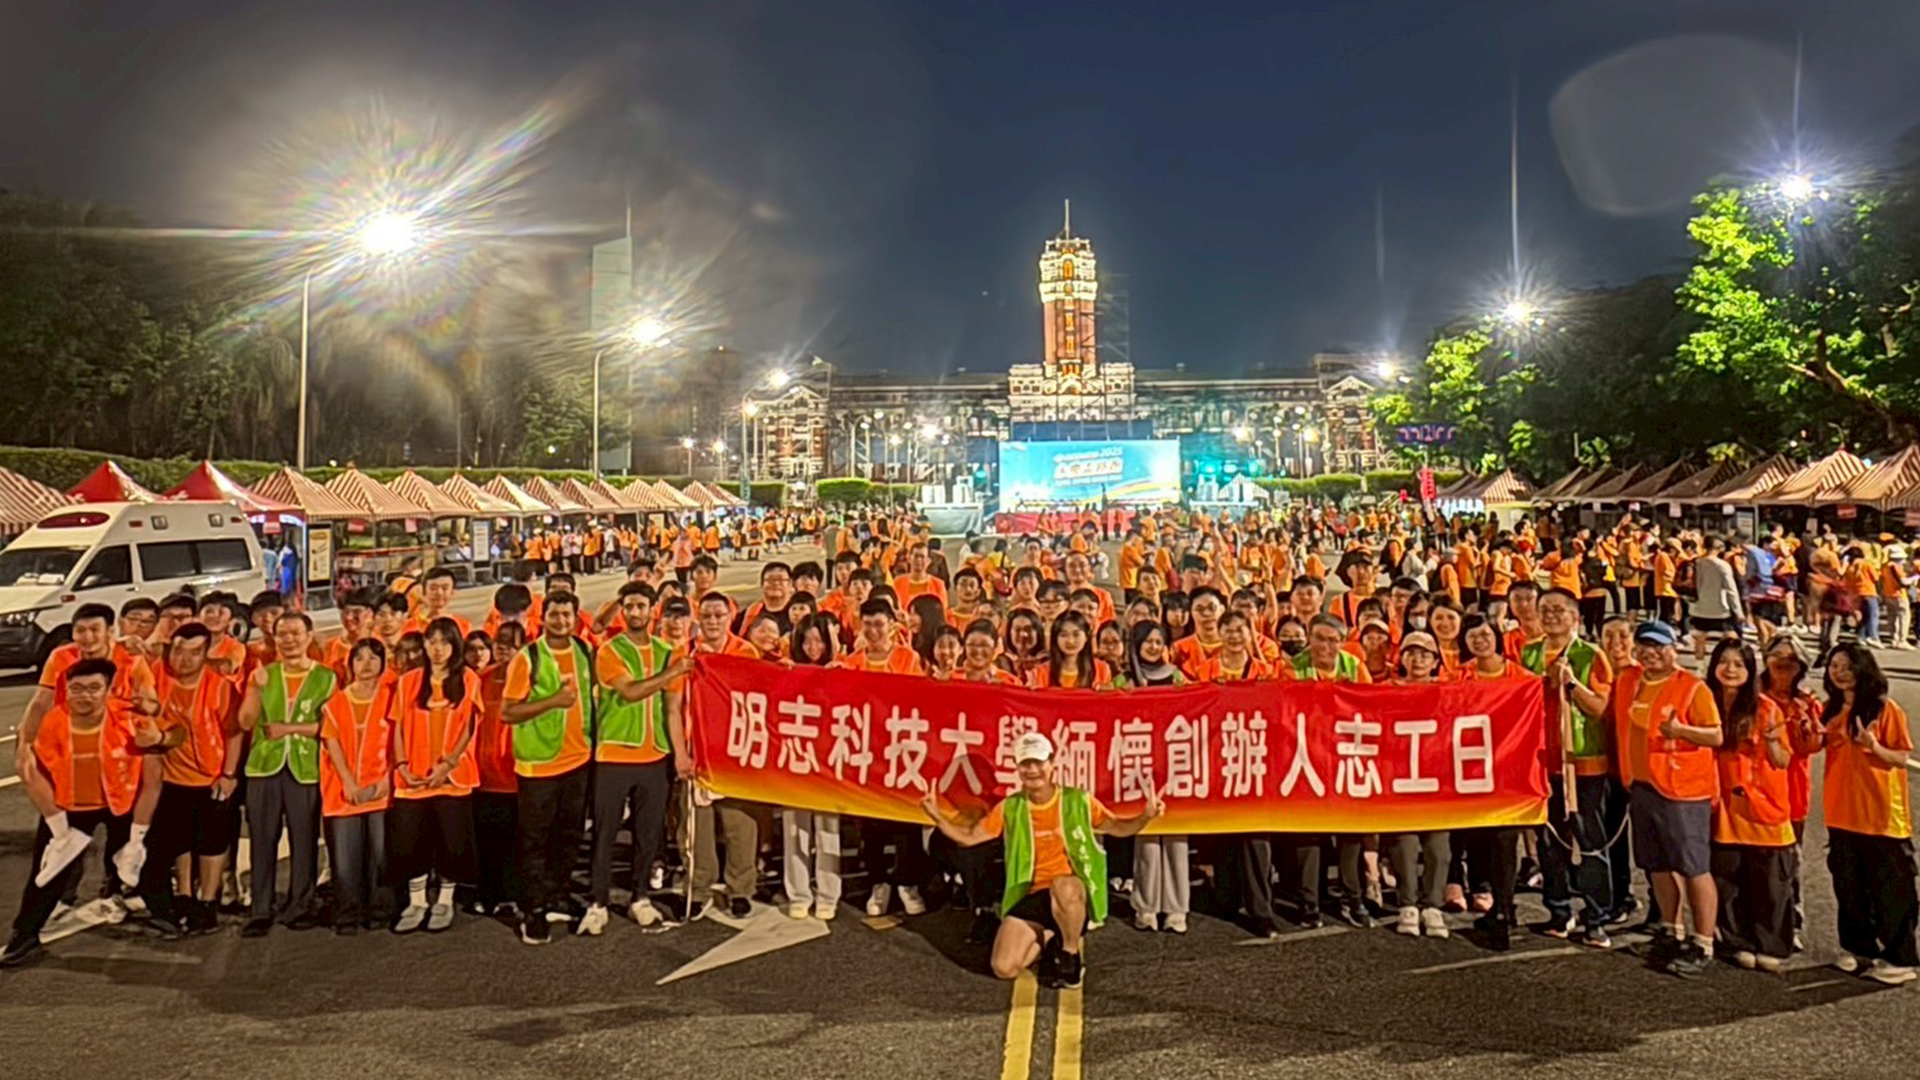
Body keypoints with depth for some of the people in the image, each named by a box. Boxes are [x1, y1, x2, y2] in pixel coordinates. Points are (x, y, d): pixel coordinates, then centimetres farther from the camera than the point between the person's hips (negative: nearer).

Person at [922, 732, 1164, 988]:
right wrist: (937, 816, -5)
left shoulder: (1078, 801, 0)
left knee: (1062, 886, -42)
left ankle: (1071, 954, -12)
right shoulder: (1010, 808, 5)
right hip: (1031, 897, 3)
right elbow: (969, 837, 10)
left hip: (1074, 893, -3)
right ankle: (1048, 940, 18)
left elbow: (1117, 827, 3)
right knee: (1004, 967, -14)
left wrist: (1146, 816, -18)